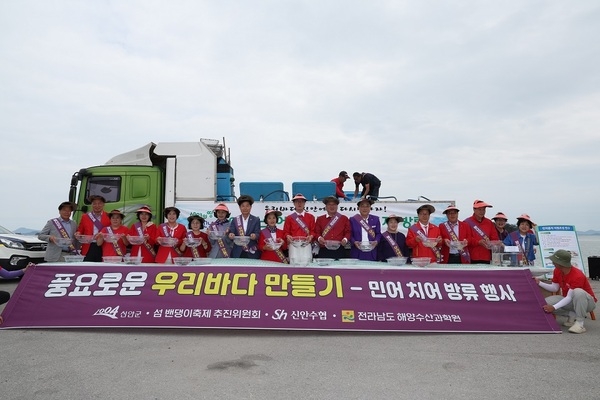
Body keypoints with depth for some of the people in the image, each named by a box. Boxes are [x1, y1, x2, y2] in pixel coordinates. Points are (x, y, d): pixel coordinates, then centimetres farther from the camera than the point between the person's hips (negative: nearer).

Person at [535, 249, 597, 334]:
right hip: (568, 300, 6)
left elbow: (569, 297, -31)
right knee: (547, 302, -19)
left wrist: (554, 307, -38)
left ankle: (580, 322, -27)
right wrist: (539, 283, -11)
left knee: (578, 292, -42)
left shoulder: (577, 276, -31)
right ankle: (573, 315, -2)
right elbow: (554, 288, 2)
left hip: (587, 302, -6)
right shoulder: (557, 271, -9)